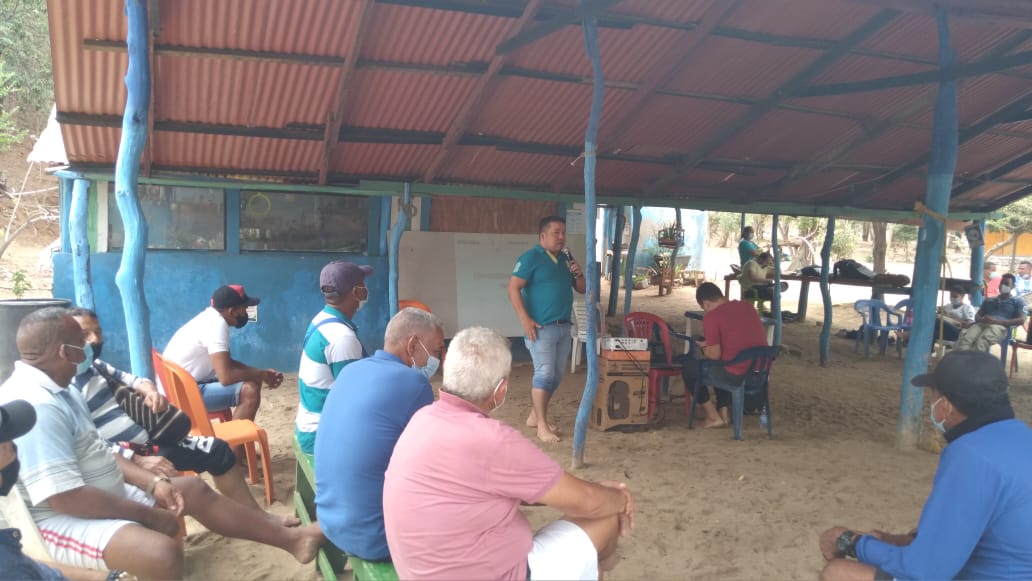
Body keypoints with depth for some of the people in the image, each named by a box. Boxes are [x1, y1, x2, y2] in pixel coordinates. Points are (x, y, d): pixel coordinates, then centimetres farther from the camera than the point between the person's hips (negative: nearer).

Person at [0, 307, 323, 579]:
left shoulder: (54, 391, 9)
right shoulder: (34, 406, -26)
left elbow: (97, 454, 14)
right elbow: (65, 498, -30)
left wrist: (153, 482, 0)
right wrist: (148, 515, -19)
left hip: (103, 497, 11)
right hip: (59, 519, -11)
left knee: (195, 489, 9)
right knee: (163, 553, -33)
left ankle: (290, 539, 17)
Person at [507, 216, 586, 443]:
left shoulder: (565, 259, 14)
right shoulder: (531, 257, -7)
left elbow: (582, 289, 18)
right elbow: (513, 288, -14)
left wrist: (578, 274, -4)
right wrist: (525, 320, -20)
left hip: (563, 327, 8)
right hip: (541, 328, -8)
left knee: (556, 376, 11)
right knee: (545, 373, -11)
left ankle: (534, 416, 24)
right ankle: (542, 425, -4)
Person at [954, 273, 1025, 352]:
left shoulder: (1018, 301, 22)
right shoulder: (989, 300, 36)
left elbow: (1021, 320, 4)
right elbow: (977, 316, 25)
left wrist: (997, 321, -9)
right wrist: (982, 319, -3)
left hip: (1000, 326, -3)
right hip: (981, 324, 3)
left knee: (981, 342, -40)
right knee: (965, 338, -34)